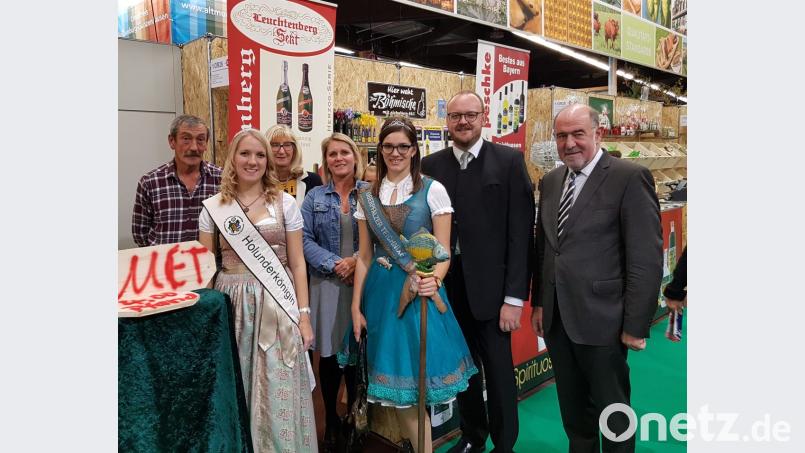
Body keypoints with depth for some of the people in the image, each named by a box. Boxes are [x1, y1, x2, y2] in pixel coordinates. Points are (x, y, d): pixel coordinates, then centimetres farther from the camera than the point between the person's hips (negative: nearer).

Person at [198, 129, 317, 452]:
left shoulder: (285, 203, 2)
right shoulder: (213, 207, 4)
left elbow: (297, 263, 3)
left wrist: (304, 315, -2)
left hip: (277, 304, -1)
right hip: (232, 305, 1)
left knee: (279, 393, 3)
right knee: (237, 391, 11)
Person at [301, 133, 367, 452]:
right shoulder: (314, 197, 7)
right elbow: (305, 240, -1)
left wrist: (357, 260, -16)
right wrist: (333, 264, -14)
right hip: (327, 284, 1)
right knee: (329, 354, 7)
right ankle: (331, 421, 26)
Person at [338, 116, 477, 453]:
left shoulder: (433, 190, -4)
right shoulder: (367, 197, 7)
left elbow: (443, 250, -7)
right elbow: (364, 255, 8)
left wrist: (434, 279, -27)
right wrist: (356, 305, 4)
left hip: (420, 289, -3)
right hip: (382, 292, 4)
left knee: (418, 375, 2)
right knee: (396, 377, 10)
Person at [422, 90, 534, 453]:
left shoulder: (509, 161, -4)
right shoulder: (431, 165, 5)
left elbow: (520, 232, -8)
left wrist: (514, 297, -12)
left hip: (489, 286, -3)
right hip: (448, 286, 3)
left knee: (499, 371, 8)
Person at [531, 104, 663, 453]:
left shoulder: (630, 178, -11)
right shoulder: (550, 181, 9)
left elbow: (646, 260, -13)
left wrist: (636, 325, -13)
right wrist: (538, 303, 12)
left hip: (601, 319, -6)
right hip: (556, 318, 6)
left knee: (612, 410, 11)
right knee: (572, 405, 21)